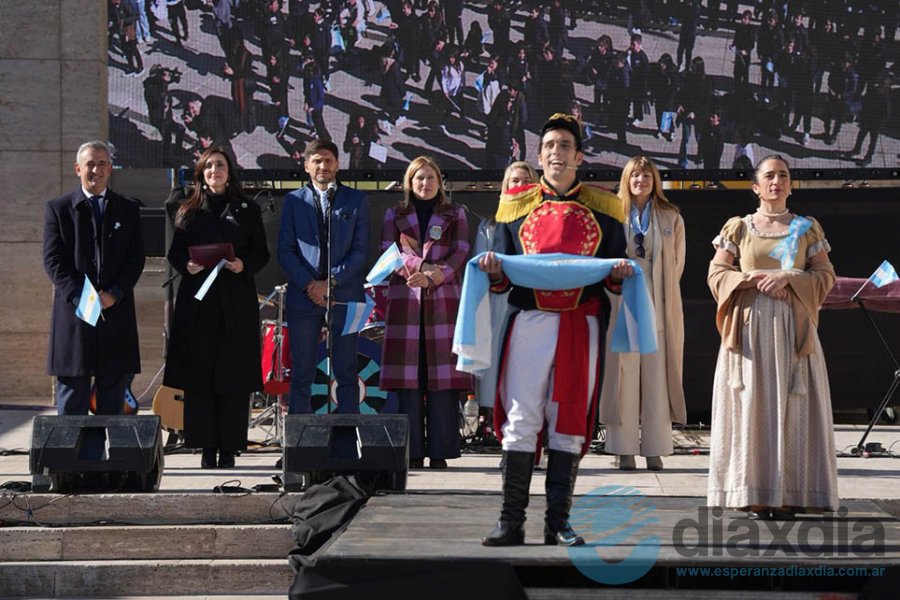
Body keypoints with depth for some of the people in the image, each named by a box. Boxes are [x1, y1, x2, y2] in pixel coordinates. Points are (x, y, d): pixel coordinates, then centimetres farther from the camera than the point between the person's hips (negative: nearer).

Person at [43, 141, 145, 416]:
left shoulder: (128, 210, 12)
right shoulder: (58, 208, 6)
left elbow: (136, 259, 5)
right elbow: (53, 260, -1)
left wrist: (114, 295, -10)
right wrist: (79, 297, -15)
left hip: (116, 311, 2)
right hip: (73, 311, -2)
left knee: (112, 403, 4)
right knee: (71, 402, -1)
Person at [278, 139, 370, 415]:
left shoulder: (356, 200, 8)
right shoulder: (294, 201, 10)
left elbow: (361, 250, 1)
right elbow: (285, 251, 4)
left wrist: (331, 282, -9)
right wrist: (308, 285, -10)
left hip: (344, 296, 0)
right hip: (304, 297, 0)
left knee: (346, 374, 0)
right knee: (302, 375, 1)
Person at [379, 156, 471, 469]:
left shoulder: (455, 214, 14)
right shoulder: (395, 215, 16)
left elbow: (460, 255, 3)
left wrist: (433, 276, -12)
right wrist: (418, 267, -13)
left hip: (443, 300, 0)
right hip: (405, 301, 0)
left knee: (442, 378, -7)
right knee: (409, 378, -5)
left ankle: (439, 452, -6)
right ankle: (412, 452, -2)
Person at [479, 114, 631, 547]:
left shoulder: (603, 209, 12)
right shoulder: (516, 206, 13)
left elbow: (615, 275, 14)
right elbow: (501, 277, 13)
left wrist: (619, 275, -9)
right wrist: (494, 271, -9)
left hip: (582, 325, 0)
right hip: (530, 321, 0)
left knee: (570, 424, 1)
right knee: (521, 419, -6)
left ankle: (557, 523, 6)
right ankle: (511, 522, -2)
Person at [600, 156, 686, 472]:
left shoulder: (671, 218, 9)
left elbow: (677, 262, 12)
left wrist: (663, 291, 9)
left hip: (659, 307, 1)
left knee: (656, 378, -1)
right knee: (623, 376, -2)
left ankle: (655, 450, 3)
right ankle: (625, 450, 1)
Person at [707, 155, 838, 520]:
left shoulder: (808, 229, 12)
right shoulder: (738, 228, 11)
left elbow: (825, 276, 5)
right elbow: (716, 274, 4)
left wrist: (788, 278, -12)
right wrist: (752, 280, -12)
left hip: (792, 329, 0)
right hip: (749, 327, 0)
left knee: (791, 406, -4)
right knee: (750, 404, -5)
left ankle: (788, 495, -3)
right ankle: (754, 496, -4)